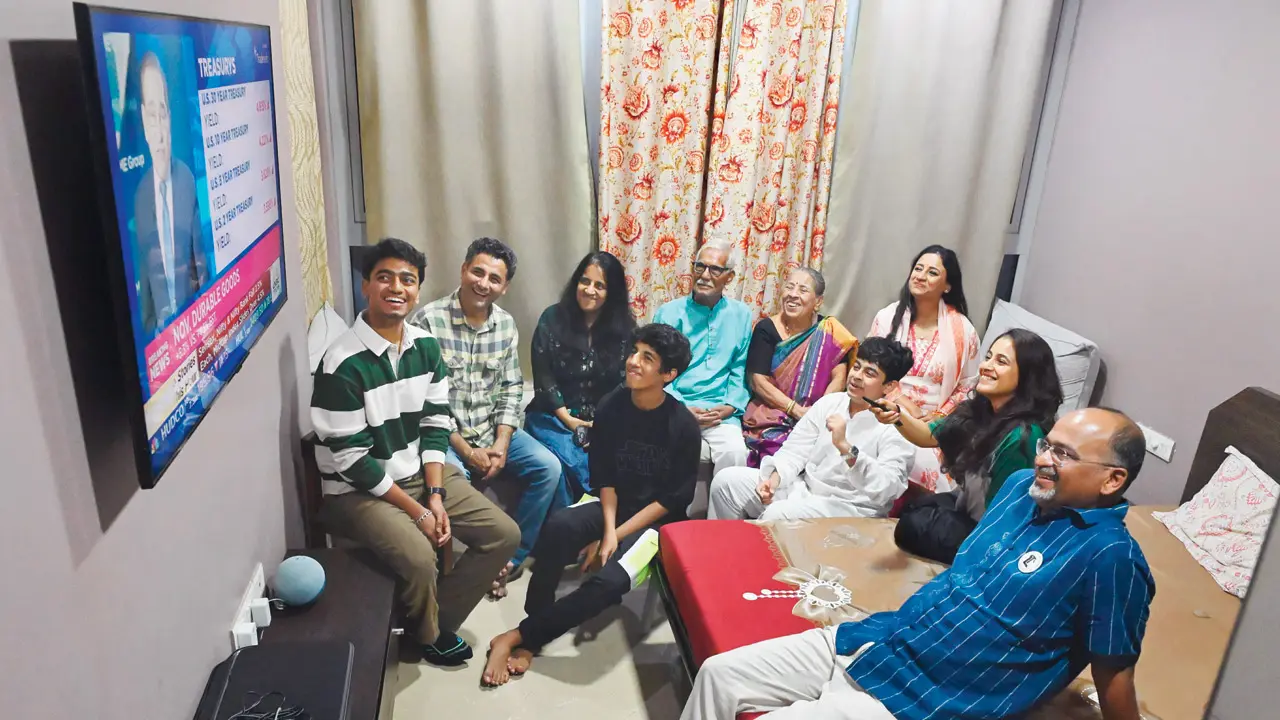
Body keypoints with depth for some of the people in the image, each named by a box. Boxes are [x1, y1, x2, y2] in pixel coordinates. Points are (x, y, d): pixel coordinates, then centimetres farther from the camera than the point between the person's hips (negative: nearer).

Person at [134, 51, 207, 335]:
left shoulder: (188, 178, -7)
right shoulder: (140, 192, -5)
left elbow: (200, 251, 1)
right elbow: (142, 267, 1)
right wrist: (149, 322, 1)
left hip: (192, 307, 0)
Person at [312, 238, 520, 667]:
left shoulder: (427, 347, 0)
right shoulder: (343, 364, -21)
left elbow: (435, 426, 3)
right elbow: (351, 459, -20)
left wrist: (435, 495, -9)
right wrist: (416, 511, -18)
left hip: (420, 474, 7)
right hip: (357, 489, -6)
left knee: (504, 534, -3)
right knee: (419, 557, -30)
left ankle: (437, 619, 12)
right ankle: (430, 634, 4)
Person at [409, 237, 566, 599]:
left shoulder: (506, 324, 3)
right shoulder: (428, 320, -14)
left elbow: (511, 389, 6)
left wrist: (502, 444, -9)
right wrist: (467, 451, -18)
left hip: (493, 430, 5)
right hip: (444, 433, -5)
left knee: (548, 467, -11)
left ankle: (510, 558, 4)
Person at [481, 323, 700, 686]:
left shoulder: (683, 425, -16)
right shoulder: (611, 406, -7)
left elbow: (675, 498, -12)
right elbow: (604, 476, -1)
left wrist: (617, 535, -16)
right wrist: (608, 529, -16)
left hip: (656, 519, -3)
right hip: (613, 506, 3)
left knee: (609, 581, -31)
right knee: (559, 525, -31)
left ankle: (518, 636, -14)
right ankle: (532, 638, -18)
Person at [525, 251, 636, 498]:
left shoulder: (625, 328, 4)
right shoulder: (552, 318, 2)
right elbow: (543, 377, -2)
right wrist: (569, 420, -12)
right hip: (555, 417, -1)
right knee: (569, 462, -31)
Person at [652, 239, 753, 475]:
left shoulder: (741, 315, 11)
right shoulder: (668, 313, 6)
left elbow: (740, 369, 10)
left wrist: (730, 405, -7)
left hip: (721, 411, 1)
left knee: (734, 452, -27)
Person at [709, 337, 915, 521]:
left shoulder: (896, 428, -10)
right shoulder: (828, 403, 9)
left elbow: (884, 490, -23)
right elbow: (795, 450, 7)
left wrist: (845, 447, -32)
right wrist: (774, 477, -13)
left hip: (850, 509, -6)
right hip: (803, 488, 7)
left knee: (776, 515, -32)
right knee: (727, 480, -6)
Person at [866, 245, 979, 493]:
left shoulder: (962, 330, 1)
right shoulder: (888, 317, 3)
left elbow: (967, 387, 6)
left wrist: (939, 416, -8)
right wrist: (903, 402, -10)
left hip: (934, 426, 0)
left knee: (923, 464, -29)